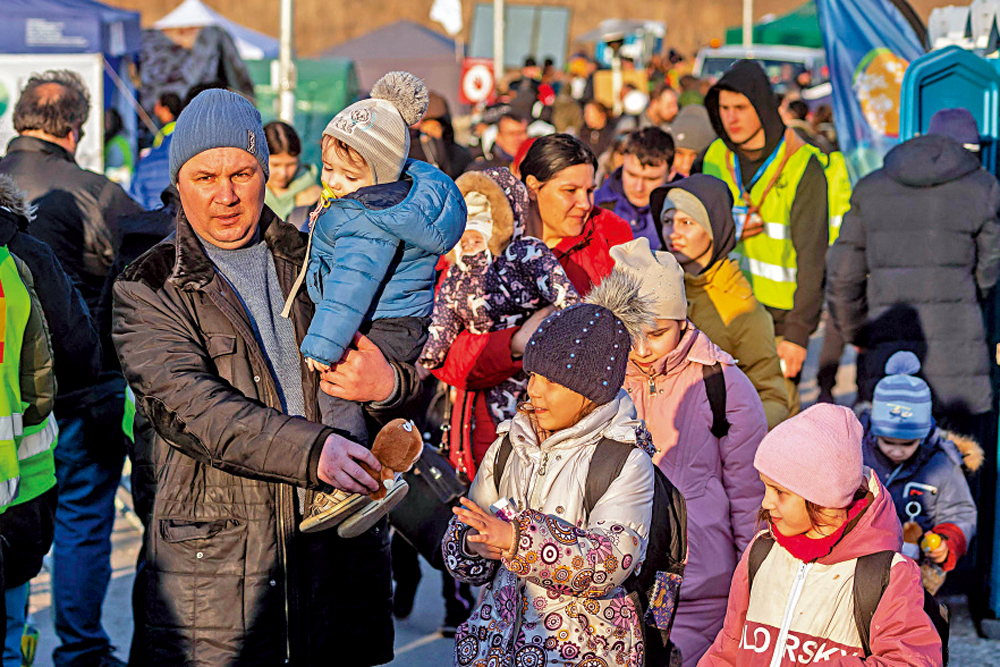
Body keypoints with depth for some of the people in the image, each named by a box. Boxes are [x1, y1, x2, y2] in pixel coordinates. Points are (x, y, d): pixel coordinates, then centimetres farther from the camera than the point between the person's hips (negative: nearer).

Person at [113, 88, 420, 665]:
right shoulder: (149, 289, 2)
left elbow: (407, 373, 15)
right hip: (212, 556, -3)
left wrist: (389, 385, -11)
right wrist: (309, 449, -25)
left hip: (342, 537, 3)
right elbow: (188, 405, -13)